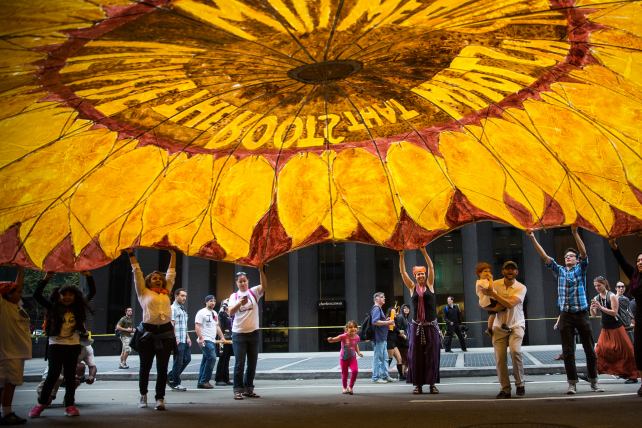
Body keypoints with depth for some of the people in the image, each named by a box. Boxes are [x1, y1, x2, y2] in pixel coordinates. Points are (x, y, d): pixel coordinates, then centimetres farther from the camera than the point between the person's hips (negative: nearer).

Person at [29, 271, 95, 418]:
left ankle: (70, 404, 11)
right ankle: (41, 403, 9)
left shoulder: (77, 308, 4)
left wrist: (88, 276, -4)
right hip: (56, 345, -2)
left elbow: (92, 292, 6)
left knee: (70, 375, 6)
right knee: (53, 374, -5)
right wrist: (46, 278, -17)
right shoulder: (53, 307, -2)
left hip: (73, 345, 2)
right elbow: (37, 295, -11)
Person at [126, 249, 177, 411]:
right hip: (148, 332, -2)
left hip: (166, 332, 2)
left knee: (162, 368, 0)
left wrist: (173, 254, 22)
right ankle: (143, 395, 28)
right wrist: (131, 254, 5)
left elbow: (171, 274, 21)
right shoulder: (144, 292, 9)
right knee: (145, 367, 9)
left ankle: (160, 398, 5)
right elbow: (137, 273, 7)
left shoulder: (166, 293, 17)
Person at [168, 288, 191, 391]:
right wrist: (175, 339, -20)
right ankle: (175, 383, 11)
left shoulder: (183, 309, 20)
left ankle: (170, 377, 21)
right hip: (177, 341, -9)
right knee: (178, 362, -2)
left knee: (187, 359, 9)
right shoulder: (173, 308, -8)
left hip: (184, 340, 9)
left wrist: (188, 337, 16)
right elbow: (171, 325, -15)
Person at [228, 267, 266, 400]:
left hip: (253, 333, 2)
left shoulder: (253, 292, 4)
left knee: (252, 363, 9)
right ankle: (238, 390, 1)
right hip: (238, 333, -2)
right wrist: (240, 303, -33)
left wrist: (261, 271, -29)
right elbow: (231, 312, -14)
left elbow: (264, 285, -15)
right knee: (239, 363, -4)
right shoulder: (234, 296, 2)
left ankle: (248, 389, 20)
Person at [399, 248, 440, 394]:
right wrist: (401, 255, -7)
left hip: (431, 326, 0)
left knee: (432, 355, 2)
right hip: (417, 326, 1)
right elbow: (403, 272, 1)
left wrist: (424, 252, -12)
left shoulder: (430, 285, 4)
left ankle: (432, 383, 8)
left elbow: (431, 268, -5)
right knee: (416, 355, 1)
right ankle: (418, 384, 6)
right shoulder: (412, 287, 5)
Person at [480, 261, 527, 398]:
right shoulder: (495, 284, -1)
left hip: (516, 325, -2)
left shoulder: (521, 288, -8)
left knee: (515, 351, -25)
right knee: (500, 358, -5)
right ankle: (505, 389, 8)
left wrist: (492, 294, -22)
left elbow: (510, 304, -23)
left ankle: (520, 384, -5)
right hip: (499, 327, 2)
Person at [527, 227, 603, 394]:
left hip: (581, 314, -2)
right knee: (568, 352, 1)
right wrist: (532, 238, -4)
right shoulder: (560, 271, 13)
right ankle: (572, 383, 6)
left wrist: (575, 233, -23)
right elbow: (544, 256, 5)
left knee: (590, 349, 4)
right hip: (565, 316, 2)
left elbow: (584, 253, -10)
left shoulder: (580, 269, 6)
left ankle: (594, 381, 15)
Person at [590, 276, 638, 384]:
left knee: (625, 351, 2)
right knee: (599, 350, 0)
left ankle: (633, 376, 11)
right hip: (605, 329, 5)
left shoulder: (612, 296, -13)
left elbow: (614, 312, -19)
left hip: (616, 328, -5)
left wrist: (600, 307, -27)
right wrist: (591, 308, -16)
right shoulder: (596, 298, 3)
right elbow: (594, 315, 4)